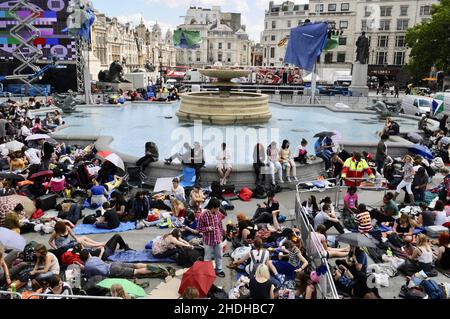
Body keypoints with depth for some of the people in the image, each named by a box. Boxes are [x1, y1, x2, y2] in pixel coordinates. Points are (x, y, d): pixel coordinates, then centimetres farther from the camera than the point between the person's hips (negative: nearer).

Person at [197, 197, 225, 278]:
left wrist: (221, 235, 11)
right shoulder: (203, 215, -21)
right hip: (208, 240, -4)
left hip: (218, 239, 4)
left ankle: (219, 270, 39)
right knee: (208, 257, 13)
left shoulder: (218, 213, -7)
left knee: (219, 256, 20)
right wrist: (207, 228, -28)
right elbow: (199, 228, -12)